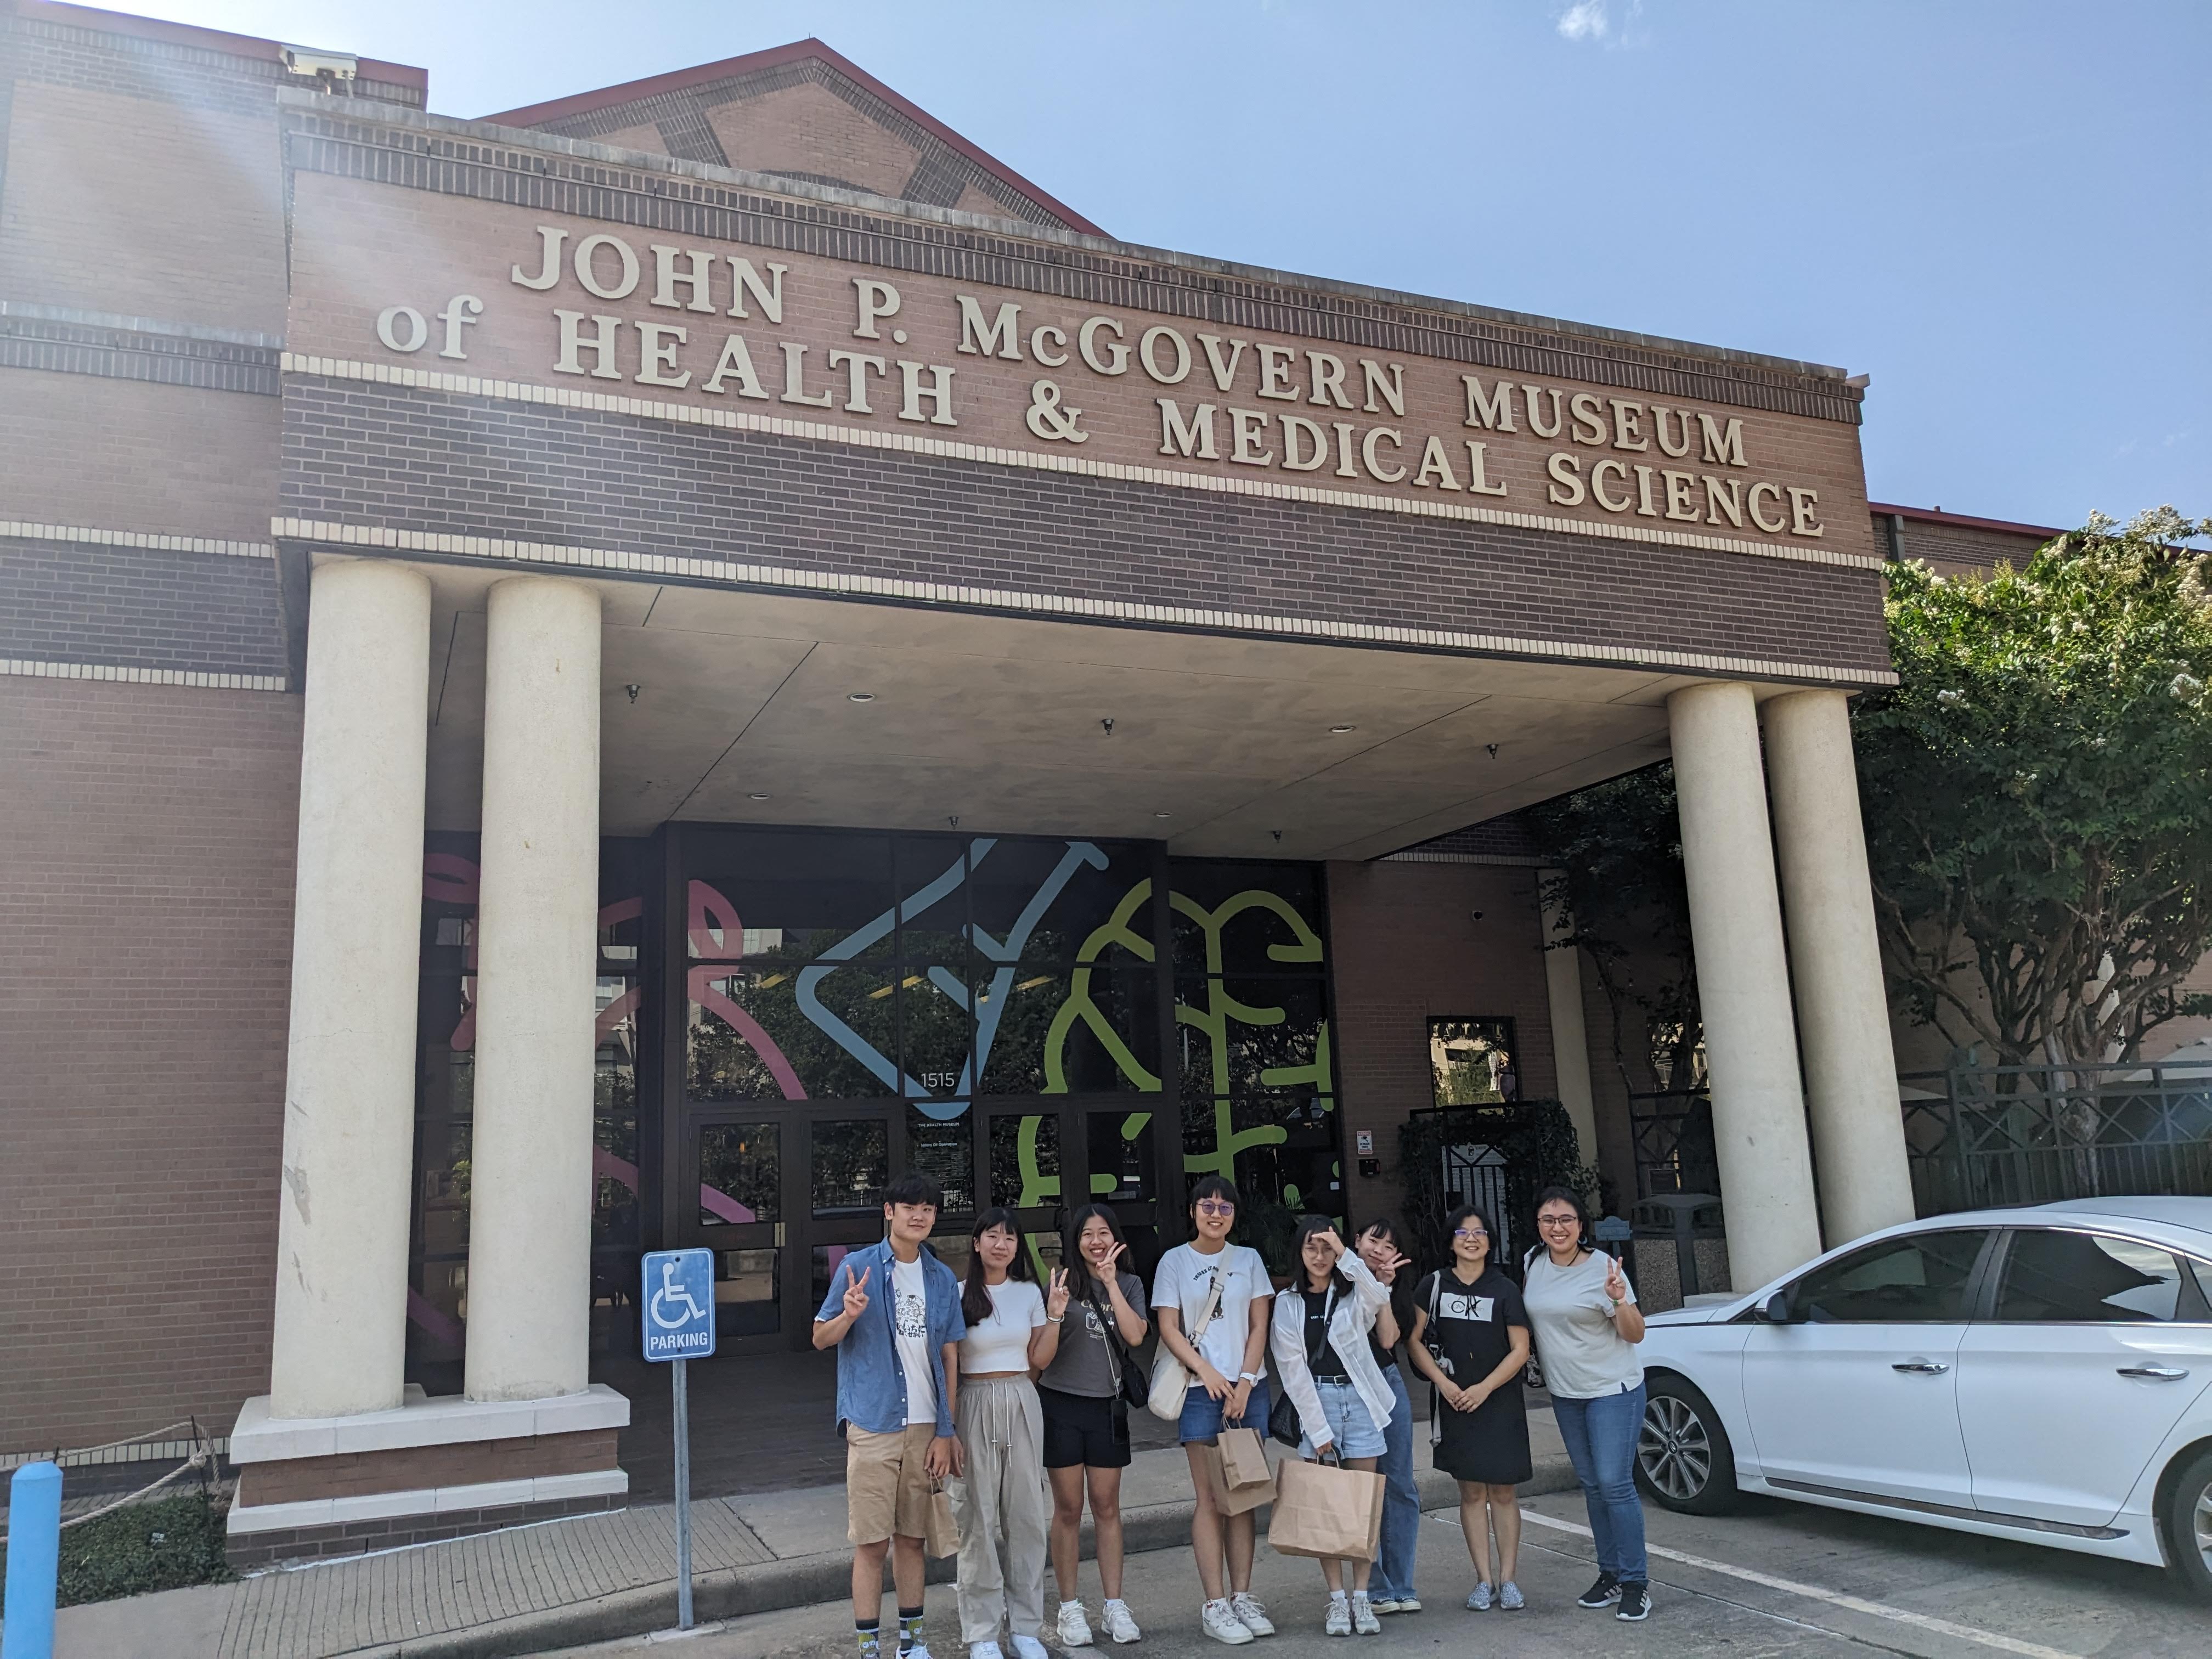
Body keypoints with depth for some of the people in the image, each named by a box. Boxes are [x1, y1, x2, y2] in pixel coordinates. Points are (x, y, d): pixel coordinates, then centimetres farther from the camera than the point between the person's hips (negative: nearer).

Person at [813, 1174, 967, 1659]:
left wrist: (946, 1431, 3)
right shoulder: (858, 1267, -4)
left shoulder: (942, 1278, 7)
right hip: (873, 1424, -3)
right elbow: (820, 1338, 1)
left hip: (925, 1427, 4)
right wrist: (848, 1315, -22)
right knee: (872, 1542, -1)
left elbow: (950, 1357, 8)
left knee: (912, 1537, 12)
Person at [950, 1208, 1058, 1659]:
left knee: (1027, 1515, 7)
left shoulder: (1030, 1293, 6)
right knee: (978, 1518, 0)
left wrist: (1055, 1316, -3)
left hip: (1022, 1406, 3)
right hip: (975, 1405, -3)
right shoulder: (958, 1295, -5)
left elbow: (1039, 1360, 9)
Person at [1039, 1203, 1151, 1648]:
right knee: (1068, 1509, 5)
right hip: (1061, 1404, -2)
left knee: (1107, 1507, 9)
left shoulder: (1130, 1284, 6)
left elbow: (1135, 1335, -11)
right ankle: (1070, 1608, 15)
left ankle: (1114, 1606, 18)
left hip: (1107, 1407, 2)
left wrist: (1111, 1282, -16)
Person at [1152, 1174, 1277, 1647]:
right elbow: (1168, 1329, -1)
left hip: (1248, 1389, 3)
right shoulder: (1175, 1261, 3)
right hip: (1201, 1391, -3)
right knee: (1211, 1498, -3)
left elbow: (1259, 1326, 6)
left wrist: (1244, 1385, -4)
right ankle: (1215, 1605, 1)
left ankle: (1242, 1596, 13)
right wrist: (1206, 1371, -14)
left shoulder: (1249, 1259, 10)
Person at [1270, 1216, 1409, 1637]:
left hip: (1358, 1398, 1)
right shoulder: (1287, 1303, 2)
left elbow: (1378, 1299, -22)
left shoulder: (1353, 1294, 4)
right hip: (1315, 1402, 0)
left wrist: (1346, 1255, -30)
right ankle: (1337, 1600, 8)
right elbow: (1293, 1371, -3)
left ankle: (1361, 1598, 10)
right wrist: (1318, 1428, -8)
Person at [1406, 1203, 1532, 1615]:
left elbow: (1520, 1350, -4)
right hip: (1454, 1404, 1)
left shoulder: (1504, 1289, -2)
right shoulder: (1434, 1285, 2)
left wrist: (1485, 1388, -12)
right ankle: (1484, 1579, 11)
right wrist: (1444, 1383, -9)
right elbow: (1415, 1340, 2)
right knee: (1472, 1491, 5)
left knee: (1502, 1491, 2)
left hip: (1500, 1403, -1)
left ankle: (1508, 1578, 10)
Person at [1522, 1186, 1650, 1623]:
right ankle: (1610, 1575, 23)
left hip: (1613, 1390, -6)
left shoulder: (1602, 1268, -16)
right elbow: (1529, 1312, 19)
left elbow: (1635, 1335, -14)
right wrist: (1531, 1359, 7)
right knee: (1591, 1485, 13)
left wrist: (1620, 1300, -31)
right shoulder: (1534, 1262, 0)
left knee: (1614, 1484, -9)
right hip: (1565, 1394, 6)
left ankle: (1635, 1582, 1)